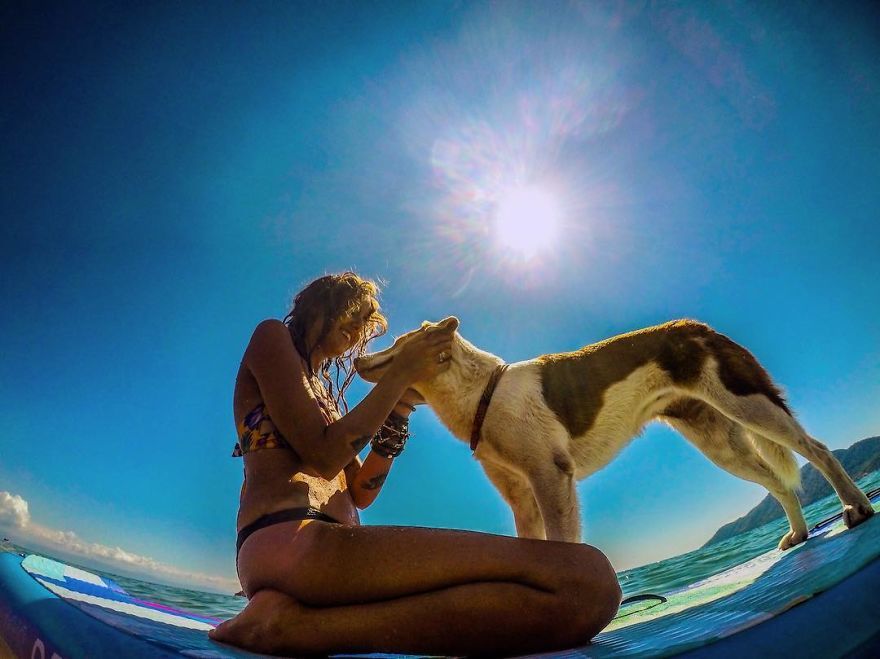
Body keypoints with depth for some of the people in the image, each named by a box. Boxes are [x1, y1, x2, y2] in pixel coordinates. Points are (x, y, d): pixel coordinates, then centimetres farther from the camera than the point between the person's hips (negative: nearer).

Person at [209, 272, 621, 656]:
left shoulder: (324, 388, 31)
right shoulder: (271, 336, 9)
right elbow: (322, 457, -6)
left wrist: (400, 408, 14)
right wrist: (400, 375, 0)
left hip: (325, 553, 9)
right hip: (287, 540, -9)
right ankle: (290, 624, -21)